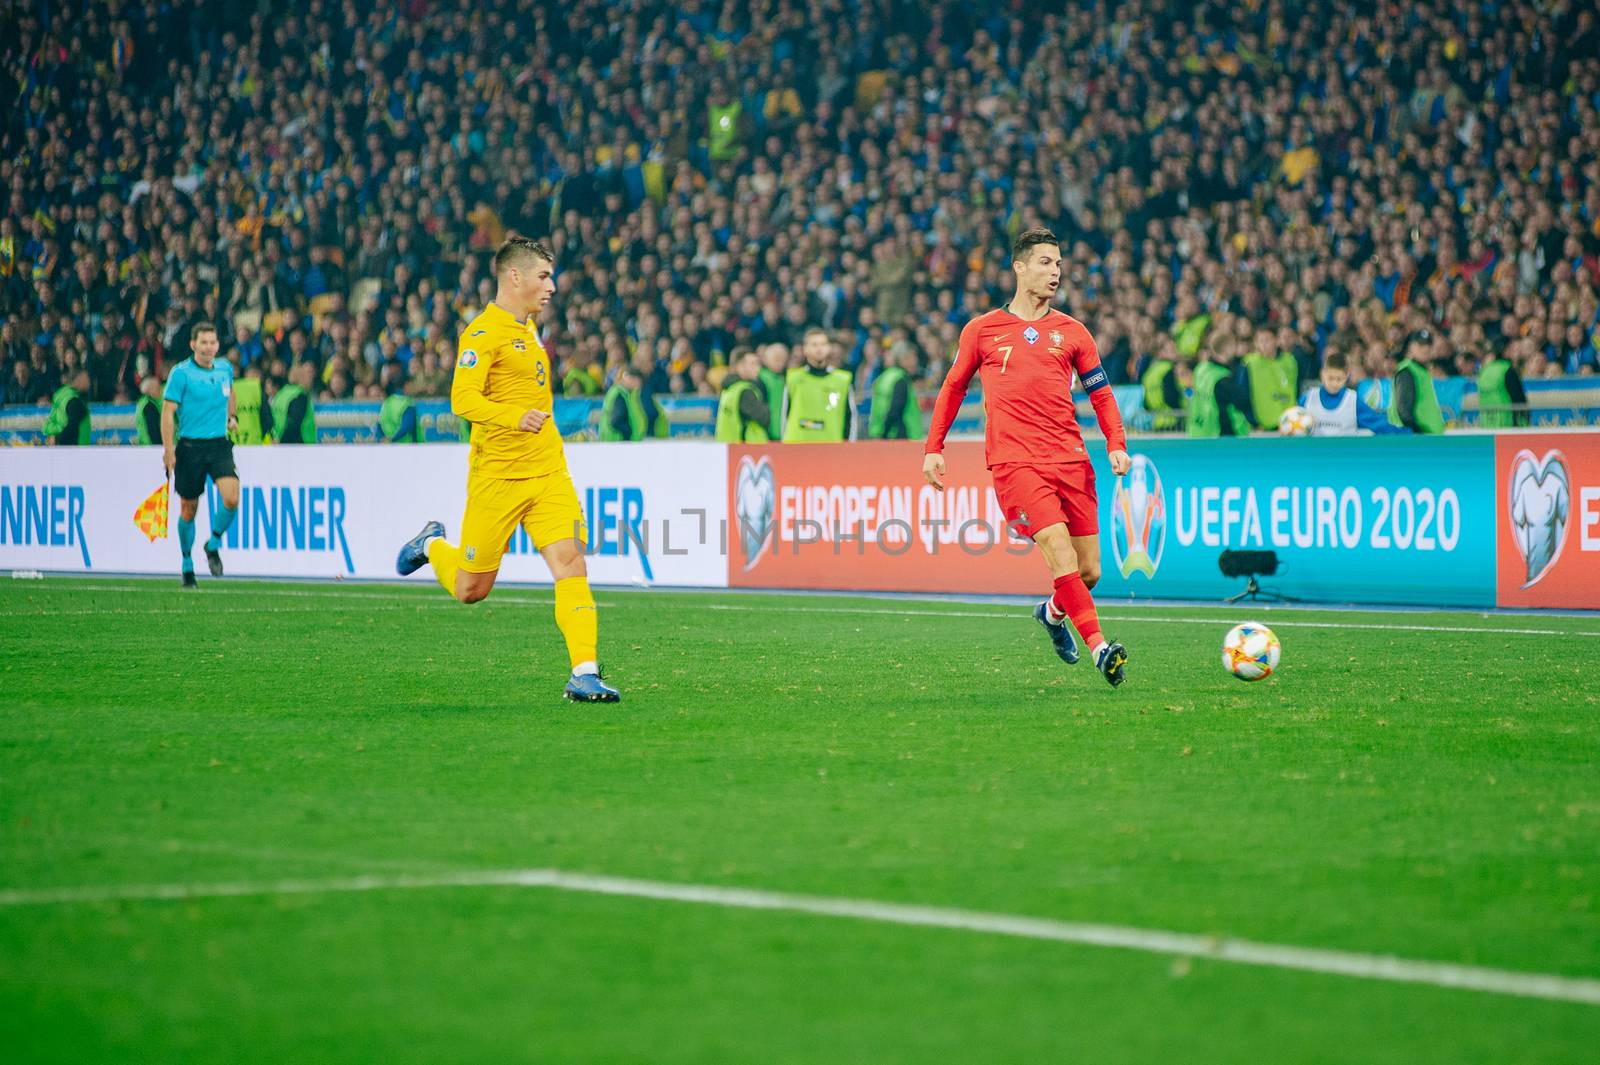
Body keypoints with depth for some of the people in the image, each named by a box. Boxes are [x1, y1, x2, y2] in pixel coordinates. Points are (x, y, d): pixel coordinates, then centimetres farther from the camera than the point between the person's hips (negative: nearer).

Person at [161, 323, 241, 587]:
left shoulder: (225, 368, 8)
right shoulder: (181, 373, -8)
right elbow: (168, 411, -10)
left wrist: (232, 416, 17)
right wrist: (168, 450, -16)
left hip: (219, 445, 3)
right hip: (190, 447, -3)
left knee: (232, 499, -16)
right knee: (189, 509, 5)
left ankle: (213, 545, 10)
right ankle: (187, 564, 24)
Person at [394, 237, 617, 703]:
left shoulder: (529, 328, 16)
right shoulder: (483, 333, -11)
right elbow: (463, 400, -22)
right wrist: (513, 416, -36)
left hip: (548, 472, 6)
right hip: (497, 476, -6)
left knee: (571, 563, -12)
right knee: (470, 589, 4)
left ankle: (585, 673, -14)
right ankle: (432, 545, 36)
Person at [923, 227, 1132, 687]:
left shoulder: (1070, 331, 12)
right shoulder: (981, 330, 8)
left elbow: (1101, 394, 15)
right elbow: (953, 387, 18)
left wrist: (1117, 445, 0)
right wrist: (934, 448, 13)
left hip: (1070, 459, 3)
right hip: (1014, 462, -3)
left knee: (1089, 571, 3)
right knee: (1060, 551, -22)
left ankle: (1053, 613, 36)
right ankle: (1099, 647, -25)